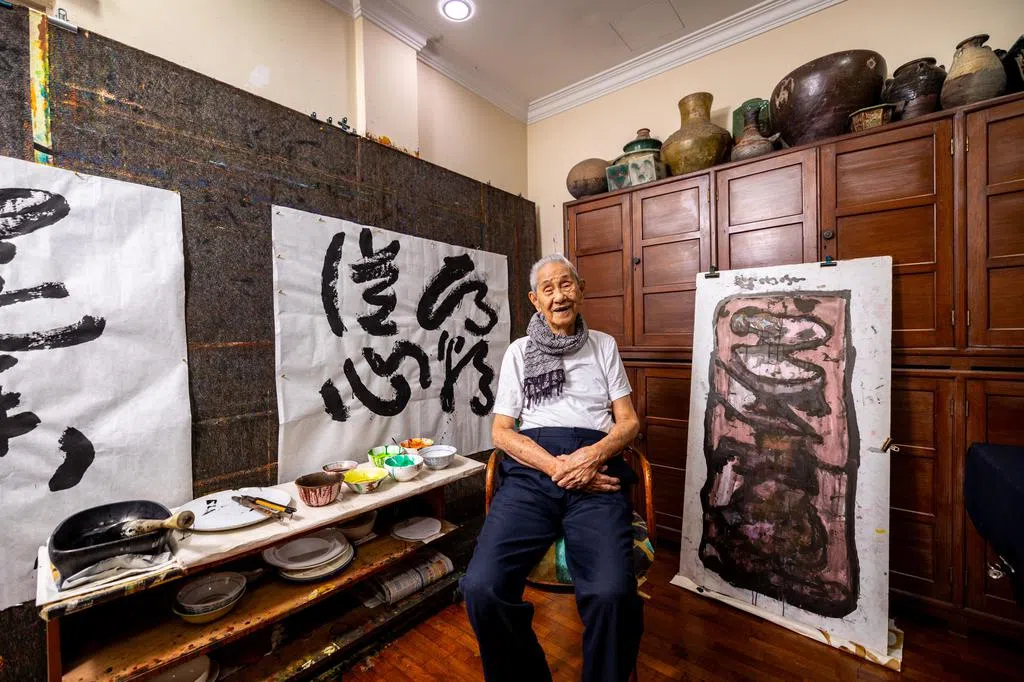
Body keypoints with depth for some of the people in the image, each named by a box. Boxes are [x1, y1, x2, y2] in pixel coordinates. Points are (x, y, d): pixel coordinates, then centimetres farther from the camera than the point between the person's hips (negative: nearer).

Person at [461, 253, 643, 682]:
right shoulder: (518, 351, 14)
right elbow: (501, 431, 7)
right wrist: (554, 466, -10)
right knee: (481, 588, -22)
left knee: (612, 593, -27)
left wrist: (594, 456, -10)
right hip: (531, 470, 1)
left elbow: (629, 421, 12)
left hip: (596, 468, 0)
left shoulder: (604, 345, 17)